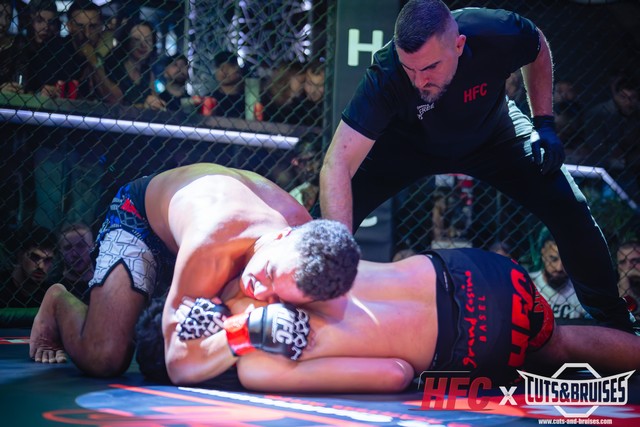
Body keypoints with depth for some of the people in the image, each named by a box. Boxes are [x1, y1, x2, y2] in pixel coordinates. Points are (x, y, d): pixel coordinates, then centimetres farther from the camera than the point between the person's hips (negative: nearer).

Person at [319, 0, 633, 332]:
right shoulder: (386, 75, -40)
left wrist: (544, 124, -13)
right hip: (406, 144, -1)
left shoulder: (497, 34, -36)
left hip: (491, 136, 1)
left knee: (570, 209, -12)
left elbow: (538, 50, -8)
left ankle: (614, 322, 11)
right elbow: (337, 165, -44)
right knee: (331, 217, -19)